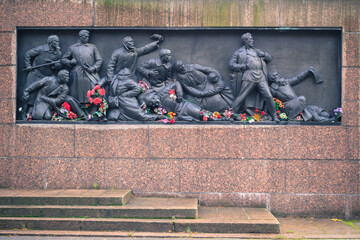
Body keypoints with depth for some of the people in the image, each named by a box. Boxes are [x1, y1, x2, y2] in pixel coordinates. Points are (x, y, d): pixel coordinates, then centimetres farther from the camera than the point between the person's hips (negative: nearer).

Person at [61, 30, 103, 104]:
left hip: (90, 75, 1)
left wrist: (94, 68, -5)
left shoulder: (92, 47, 16)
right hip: (77, 76, 0)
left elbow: (99, 60, 12)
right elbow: (63, 59, 18)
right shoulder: (72, 47, 13)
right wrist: (70, 62, -2)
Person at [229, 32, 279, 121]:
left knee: (268, 96, -4)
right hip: (248, 78, -4)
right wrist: (244, 66, -7)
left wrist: (263, 54, 8)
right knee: (241, 98, -7)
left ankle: (274, 116, 8)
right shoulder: (239, 52, 12)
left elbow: (269, 58, 30)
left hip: (261, 77, 4)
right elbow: (231, 64, 4)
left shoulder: (257, 51, 26)